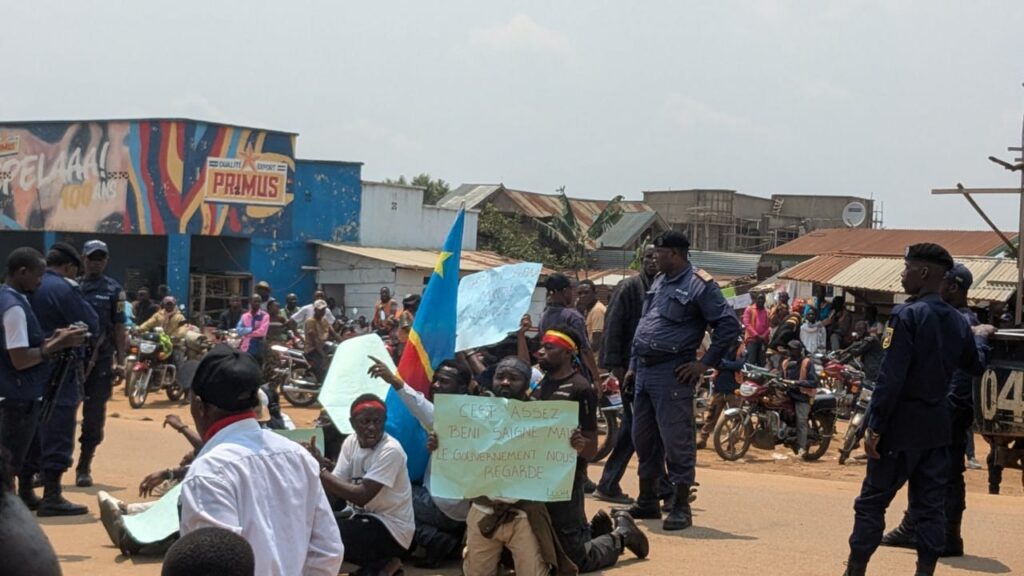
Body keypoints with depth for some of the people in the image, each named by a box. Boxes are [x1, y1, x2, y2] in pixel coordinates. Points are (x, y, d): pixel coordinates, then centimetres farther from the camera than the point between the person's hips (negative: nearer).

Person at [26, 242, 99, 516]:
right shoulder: (64, 289, -13)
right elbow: (91, 325, -11)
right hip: (59, 371, -8)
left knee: (32, 434, 15)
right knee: (57, 436, -5)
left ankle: (25, 492, 21)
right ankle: (51, 497, -5)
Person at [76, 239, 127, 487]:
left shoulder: (113, 290, 4)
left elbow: (119, 328, 3)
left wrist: (120, 361, -5)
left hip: (101, 360, -1)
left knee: (94, 417, 2)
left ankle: (84, 467, 13)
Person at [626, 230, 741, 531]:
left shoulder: (699, 285, -8)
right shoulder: (659, 282, 17)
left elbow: (730, 326, -11)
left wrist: (705, 363, -11)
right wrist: (633, 366, 19)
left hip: (672, 373, -8)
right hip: (645, 371, 9)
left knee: (676, 440, -6)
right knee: (643, 438, 14)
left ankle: (681, 508, 1)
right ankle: (647, 502, 26)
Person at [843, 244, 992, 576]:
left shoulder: (907, 315, -15)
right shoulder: (957, 321, 6)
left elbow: (891, 378, -19)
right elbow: (975, 366, 23)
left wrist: (874, 426, -16)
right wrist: (980, 337, 43)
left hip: (904, 421, -6)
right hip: (938, 423, 7)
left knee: (872, 501, 2)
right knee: (930, 505, 9)